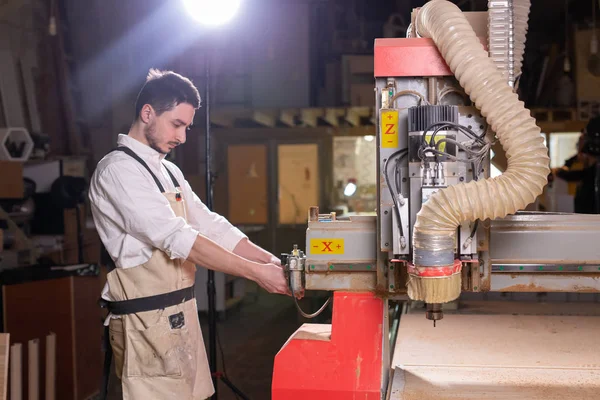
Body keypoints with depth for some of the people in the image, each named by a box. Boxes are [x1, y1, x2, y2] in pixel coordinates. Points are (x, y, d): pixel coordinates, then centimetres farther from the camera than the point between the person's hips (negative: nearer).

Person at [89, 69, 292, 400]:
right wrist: (256, 272, -24)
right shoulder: (118, 169, -14)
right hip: (146, 321, -8)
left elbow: (210, 226, 10)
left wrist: (270, 261, -3)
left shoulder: (169, 173, 14)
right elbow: (177, 238, -23)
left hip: (179, 316, 8)